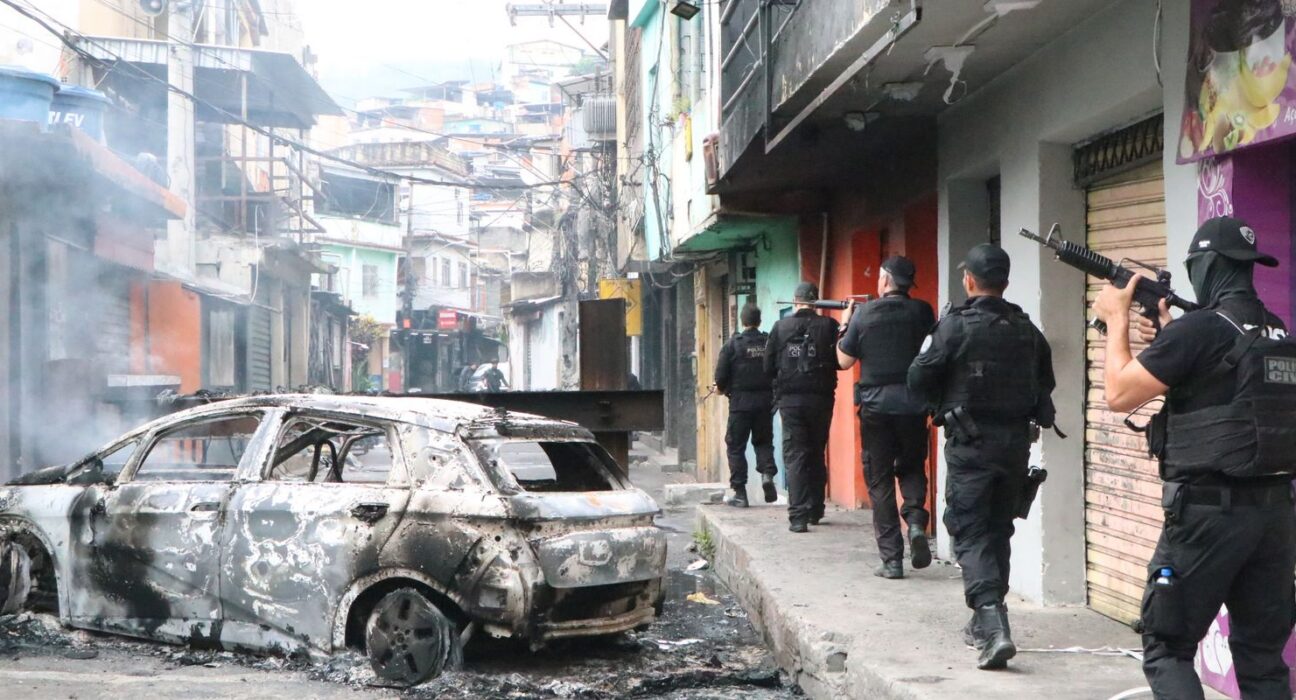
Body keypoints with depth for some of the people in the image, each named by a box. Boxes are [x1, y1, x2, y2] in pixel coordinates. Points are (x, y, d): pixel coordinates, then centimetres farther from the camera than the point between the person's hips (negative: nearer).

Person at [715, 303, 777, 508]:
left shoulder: (733, 344, -8)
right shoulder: (770, 342, -1)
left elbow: (721, 376, -8)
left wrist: (722, 388, 13)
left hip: (740, 401, -2)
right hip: (765, 400, 3)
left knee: (736, 446, 6)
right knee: (763, 441, 19)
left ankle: (739, 492, 4)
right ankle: (767, 472, -6)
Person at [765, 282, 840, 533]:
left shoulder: (780, 327, -1)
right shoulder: (828, 325, -4)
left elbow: (769, 367, 3)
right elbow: (841, 361, -3)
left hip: (790, 399, -1)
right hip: (820, 399, 1)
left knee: (795, 456, 0)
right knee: (817, 455, 16)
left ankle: (798, 516, -11)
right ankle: (814, 510, 24)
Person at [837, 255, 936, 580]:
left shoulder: (864, 314, -4)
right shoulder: (922, 312, -1)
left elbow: (844, 361, 3)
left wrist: (845, 324, 16)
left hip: (875, 405, -1)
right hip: (913, 404, 1)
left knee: (880, 480, 6)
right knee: (912, 467, 21)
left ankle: (891, 559, 3)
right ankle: (916, 520, -7)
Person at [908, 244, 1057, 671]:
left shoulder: (956, 326, -11)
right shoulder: (1027, 330, 5)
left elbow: (919, 380, -9)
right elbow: (1045, 383, 13)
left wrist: (943, 404, 11)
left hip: (971, 443, -5)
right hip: (1016, 440, 5)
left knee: (970, 533, -4)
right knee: (998, 530, 17)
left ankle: (994, 627, -20)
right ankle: (985, 622, 29)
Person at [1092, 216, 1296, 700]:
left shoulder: (1200, 329, -13)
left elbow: (1119, 394, -8)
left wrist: (1117, 320, 4)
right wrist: (1167, 338, 24)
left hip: (1210, 511, -7)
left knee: (1166, 648, 3)